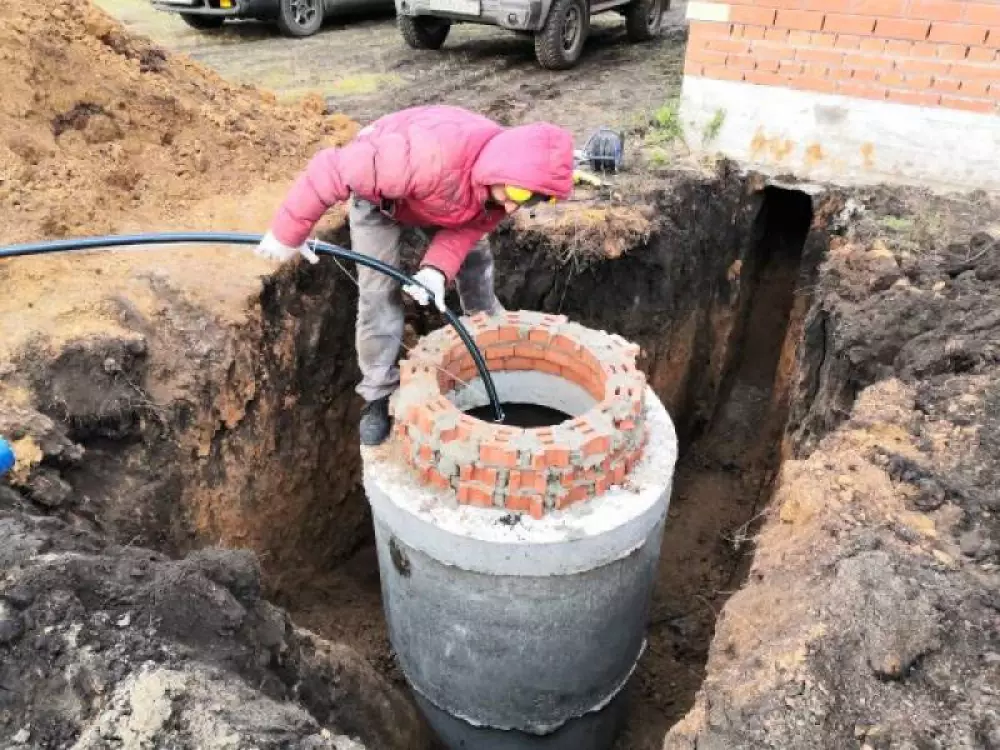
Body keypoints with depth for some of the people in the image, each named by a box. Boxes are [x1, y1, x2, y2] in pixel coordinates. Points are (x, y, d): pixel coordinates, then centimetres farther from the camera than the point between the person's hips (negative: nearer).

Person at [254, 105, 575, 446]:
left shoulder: (505, 177, -26)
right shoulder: (431, 155, -48)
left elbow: (467, 228, -16)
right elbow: (332, 170, -44)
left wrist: (436, 270, -35)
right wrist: (288, 232, -35)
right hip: (379, 192, -5)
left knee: (475, 259, 9)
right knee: (379, 292, -10)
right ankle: (378, 395, 4)